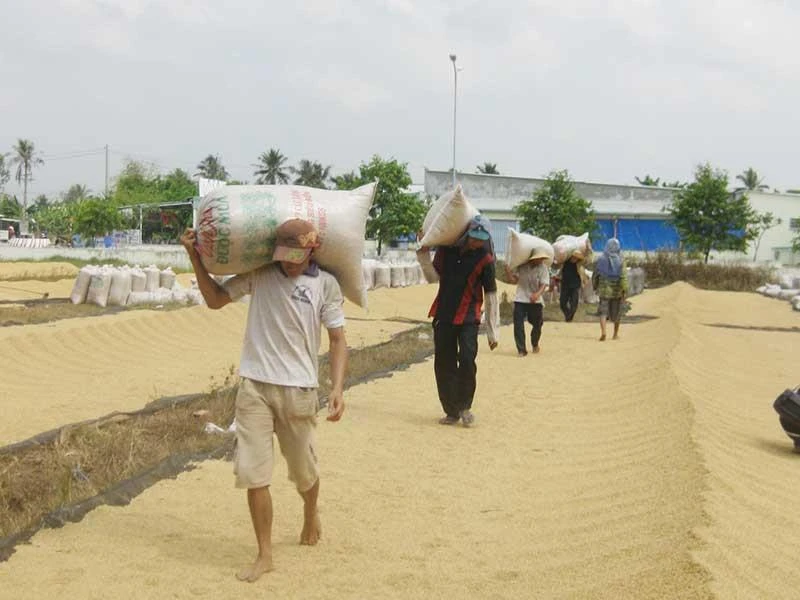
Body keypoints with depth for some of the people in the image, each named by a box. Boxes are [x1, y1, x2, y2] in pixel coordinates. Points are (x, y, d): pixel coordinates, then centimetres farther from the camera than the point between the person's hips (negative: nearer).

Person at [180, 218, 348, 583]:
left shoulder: (325, 284, -3)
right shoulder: (259, 273, 0)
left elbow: (337, 340, -1)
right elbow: (215, 299, 9)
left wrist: (337, 388, -12)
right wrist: (195, 256, 0)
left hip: (298, 389, -1)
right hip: (254, 387, 1)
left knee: (303, 470, 13)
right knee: (252, 471, -3)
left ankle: (311, 514, 47)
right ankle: (264, 554, 10)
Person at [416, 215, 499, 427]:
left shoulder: (485, 259, -6)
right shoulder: (446, 248, 2)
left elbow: (491, 296, -3)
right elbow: (433, 277, 5)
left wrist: (492, 331, -6)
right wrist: (424, 253, -8)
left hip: (468, 318, -3)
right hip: (443, 315, 3)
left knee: (467, 360, -17)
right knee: (443, 364, 5)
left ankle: (464, 406, 4)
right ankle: (451, 411, 17)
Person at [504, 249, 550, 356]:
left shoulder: (543, 268, -5)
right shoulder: (522, 267, 1)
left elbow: (544, 285, -15)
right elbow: (512, 280, 2)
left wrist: (537, 294, -34)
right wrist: (508, 270, -16)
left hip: (536, 301, 0)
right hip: (520, 300, 1)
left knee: (537, 324, 9)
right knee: (518, 324, -11)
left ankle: (535, 344, 39)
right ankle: (521, 350, -5)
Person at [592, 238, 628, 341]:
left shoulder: (601, 259, -2)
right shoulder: (620, 260, -8)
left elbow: (595, 274, 5)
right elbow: (623, 276, -14)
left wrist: (595, 286, 19)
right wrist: (624, 290, -12)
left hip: (604, 289, 0)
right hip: (617, 290, 0)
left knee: (603, 311, -1)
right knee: (616, 312, 15)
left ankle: (603, 332, -24)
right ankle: (616, 334, 26)